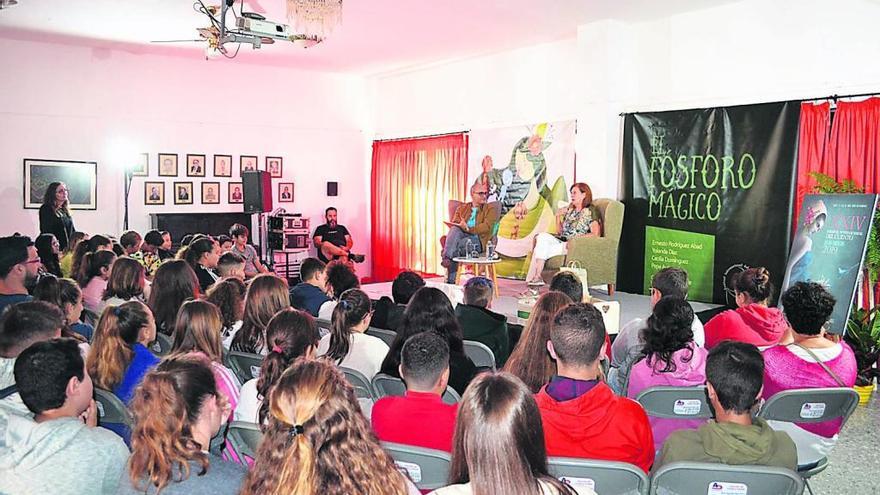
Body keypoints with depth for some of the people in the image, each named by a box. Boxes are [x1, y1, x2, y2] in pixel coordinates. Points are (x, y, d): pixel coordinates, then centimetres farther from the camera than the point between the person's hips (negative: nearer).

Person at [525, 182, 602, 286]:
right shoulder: (570, 209, 20)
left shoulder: (591, 211, -1)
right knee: (542, 236, -22)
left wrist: (577, 238, -21)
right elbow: (559, 232, 21)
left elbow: (596, 234, -13)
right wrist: (558, 216, 6)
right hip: (561, 241, 7)